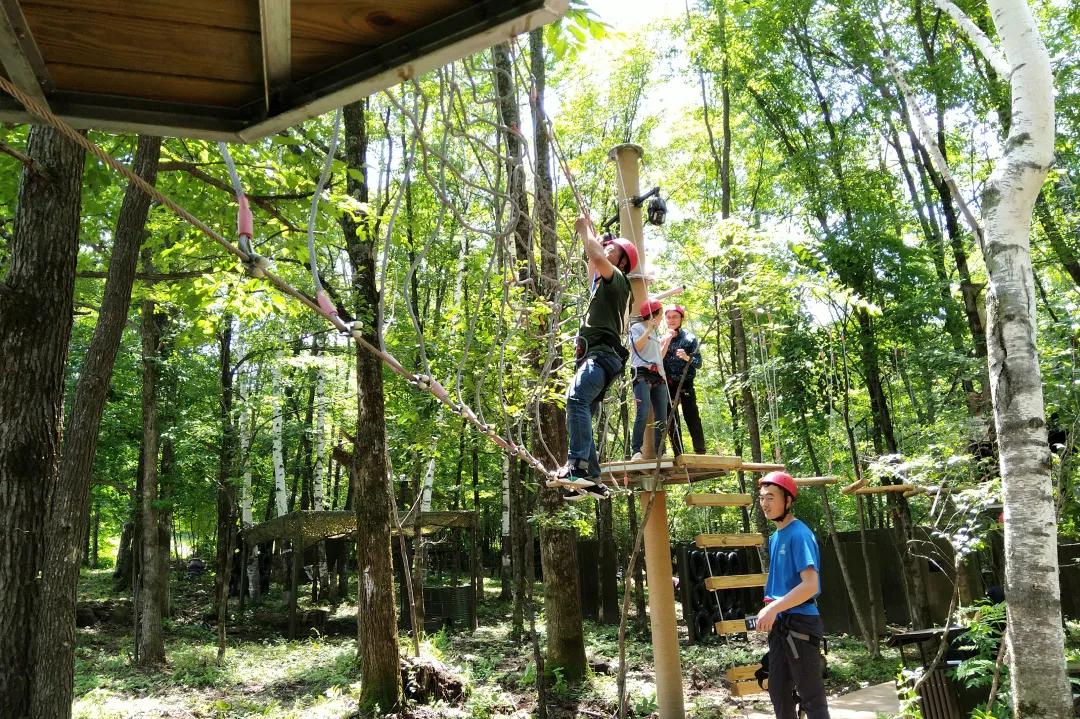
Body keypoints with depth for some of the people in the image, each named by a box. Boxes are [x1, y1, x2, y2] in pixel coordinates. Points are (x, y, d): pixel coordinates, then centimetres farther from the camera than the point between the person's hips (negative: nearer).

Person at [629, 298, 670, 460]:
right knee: (643, 413, -22)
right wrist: (649, 329, -7)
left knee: (662, 417, -1)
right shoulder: (637, 327, 8)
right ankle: (636, 450, -21)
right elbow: (637, 346, -9)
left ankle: (660, 453, 0)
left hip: (658, 376, 8)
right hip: (643, 373, -8)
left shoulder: (654, 333, 29)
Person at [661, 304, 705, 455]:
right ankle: (678, 456, 7)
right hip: (668, 386, 3)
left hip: (685, 385, -3)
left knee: (693, 420, -8)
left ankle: (701, 454, -5)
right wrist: (666, 342, -8)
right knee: (671, 423, 2)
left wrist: (687, 357, -21)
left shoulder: (689, 337, 3)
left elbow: (698, 362, -1)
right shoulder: (662, 339, 10)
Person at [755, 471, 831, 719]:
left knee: (811, 697, 0)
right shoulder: (775, 537, 12)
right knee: (778, 692, 15)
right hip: (779, 624, 9)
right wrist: (770, 608, 9)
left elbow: (810, 585, -23)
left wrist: (773, 608, -25)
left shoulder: (799, 534, -15)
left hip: (800, 623, -9)